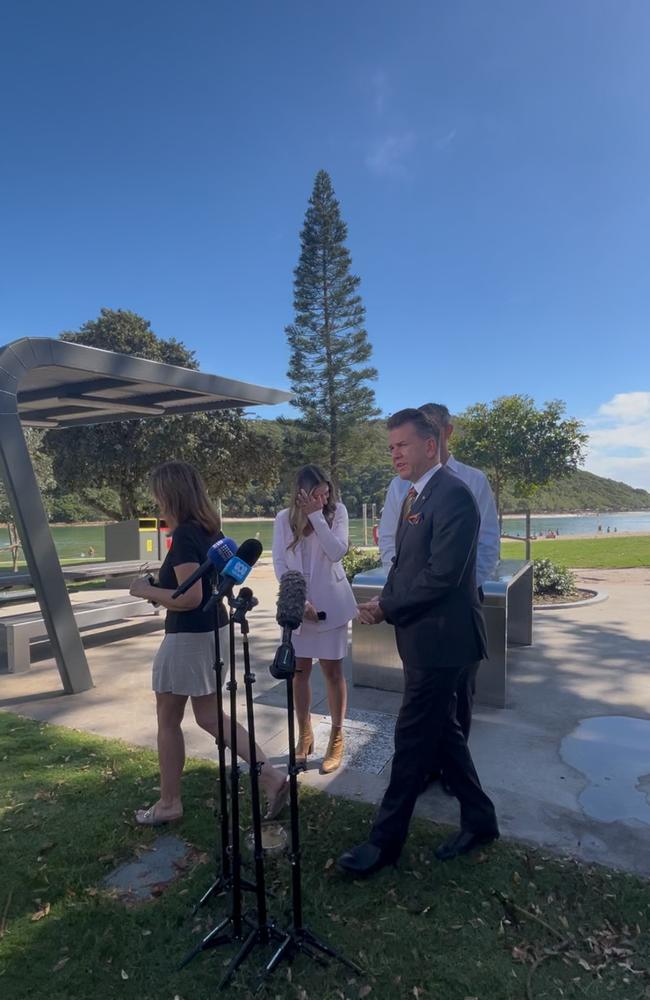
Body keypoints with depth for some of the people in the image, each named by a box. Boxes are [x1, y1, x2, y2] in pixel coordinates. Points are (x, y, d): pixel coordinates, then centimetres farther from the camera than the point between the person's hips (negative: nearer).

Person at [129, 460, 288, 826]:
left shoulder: (185, 536, -21)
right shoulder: (211, 530, 6)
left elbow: (190, 597, -26)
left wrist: (145, 590, -10)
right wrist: (158, 585, 15)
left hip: (189, 637, -9)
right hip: (215, 630, 9)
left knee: (168, 720, 12)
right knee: (209, 716, 17)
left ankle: (169, 803, 28)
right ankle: (270, 774, 12)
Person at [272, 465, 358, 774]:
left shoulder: (337, 511, -4)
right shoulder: (284, 519, 0)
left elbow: (337, 552, -16)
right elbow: (279, 564, -3)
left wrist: (316, 515, -20)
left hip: (331, 604, -2)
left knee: (332, 671, 5)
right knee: (299, 672, 9)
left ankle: (336, 739, 19)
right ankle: (304, 736, 25)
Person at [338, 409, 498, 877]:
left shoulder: (453, 495, -18)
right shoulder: (416, 495, 11)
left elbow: (442, 575, -23)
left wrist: (387, 607, -14)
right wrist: (385, 605, -2)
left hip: (439, 637, -9)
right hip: (423, 634, 9)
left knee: (412, 738, 2)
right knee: (442, 731, 19)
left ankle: (386, 840, 19)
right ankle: (479, 820, 36)